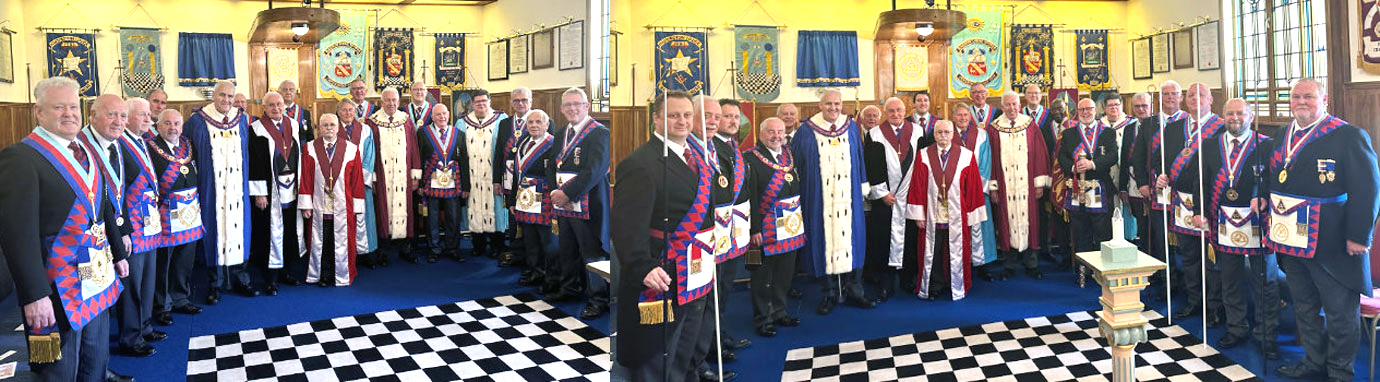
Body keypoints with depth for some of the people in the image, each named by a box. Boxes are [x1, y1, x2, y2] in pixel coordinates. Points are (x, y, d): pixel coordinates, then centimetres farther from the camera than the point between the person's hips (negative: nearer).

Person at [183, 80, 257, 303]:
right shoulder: (197, 121, -4)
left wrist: (247, 184, 13)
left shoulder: (242, 120, 7)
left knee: (238, 230, 7)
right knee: (215, 232, 1)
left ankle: (239, 280, 19)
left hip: (237, 189, 3)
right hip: (211, 190, -3)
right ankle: (215, 284, 11)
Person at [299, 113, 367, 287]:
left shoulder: (351, 149, 3)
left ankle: (341, 276, 17)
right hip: (319, 206, 0)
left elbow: (357, 179, 1)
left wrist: (357, 206, -3)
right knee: (320, 242, 6)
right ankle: (323, 277, 18)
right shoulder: (310, 149, 3)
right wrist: (306, 205, -6)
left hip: (342, 207, 0)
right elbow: (305, 178, 1)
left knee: (341, 243, 5)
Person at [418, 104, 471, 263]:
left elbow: (464, 161, 6)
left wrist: (465, 185, 1)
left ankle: (452, 248, 19)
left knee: (454, 218, 5)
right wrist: (419, 184, -5)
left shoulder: (459, 134, 7)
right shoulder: (423, 133, 2)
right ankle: (435, 249, 18)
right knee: (432, 218, 6)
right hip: (432, 183, -1)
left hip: (453, 183, 1)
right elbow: (419, 159, 0)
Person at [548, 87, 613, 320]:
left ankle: (597, 299, 8)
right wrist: (556, 190, -5)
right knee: (567, 250, 18)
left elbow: (595, 170, -20)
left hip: (588, 205, -7)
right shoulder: (561, 134, 15)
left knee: (592, 253, -2)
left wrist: (567, 192, -20)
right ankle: (569, 288, 35)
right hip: (563, 205, 7)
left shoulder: (599, 133, -11)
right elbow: (552, 167, 14)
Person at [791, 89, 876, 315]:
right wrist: (797, 195, -2)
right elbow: (795, 163, 1)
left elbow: (860, 160, 13)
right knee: (824, 240, 2)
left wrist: (862, 187, 10)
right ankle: (829, 294, 14)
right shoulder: (807, 132, -2)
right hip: (819, 200, -2)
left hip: (848, 198, 2)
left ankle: (853, 292, 16)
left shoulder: (851, 128, 6)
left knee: (850, 237, 4)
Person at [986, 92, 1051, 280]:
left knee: (1028, 220, 4)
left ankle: (1030, 264, 14)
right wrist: (992, 187, -5)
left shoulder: (1030, 125, 4)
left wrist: (1040, 183, -2)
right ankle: (1010, 264, 12)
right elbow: (990, 158, 0)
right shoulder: (993, 129, 2)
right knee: (1007, 222, 3)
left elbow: (1040, 153, 3)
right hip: (1004, 185, 0)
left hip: (1026, 185, 1)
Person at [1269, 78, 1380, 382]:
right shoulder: (1282, 137, 10)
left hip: (1332, 243, -7)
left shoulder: (1350, 137, -11)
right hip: (1292, 240, 7)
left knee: (1340, 311, 5)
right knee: (1304, 306, 18)